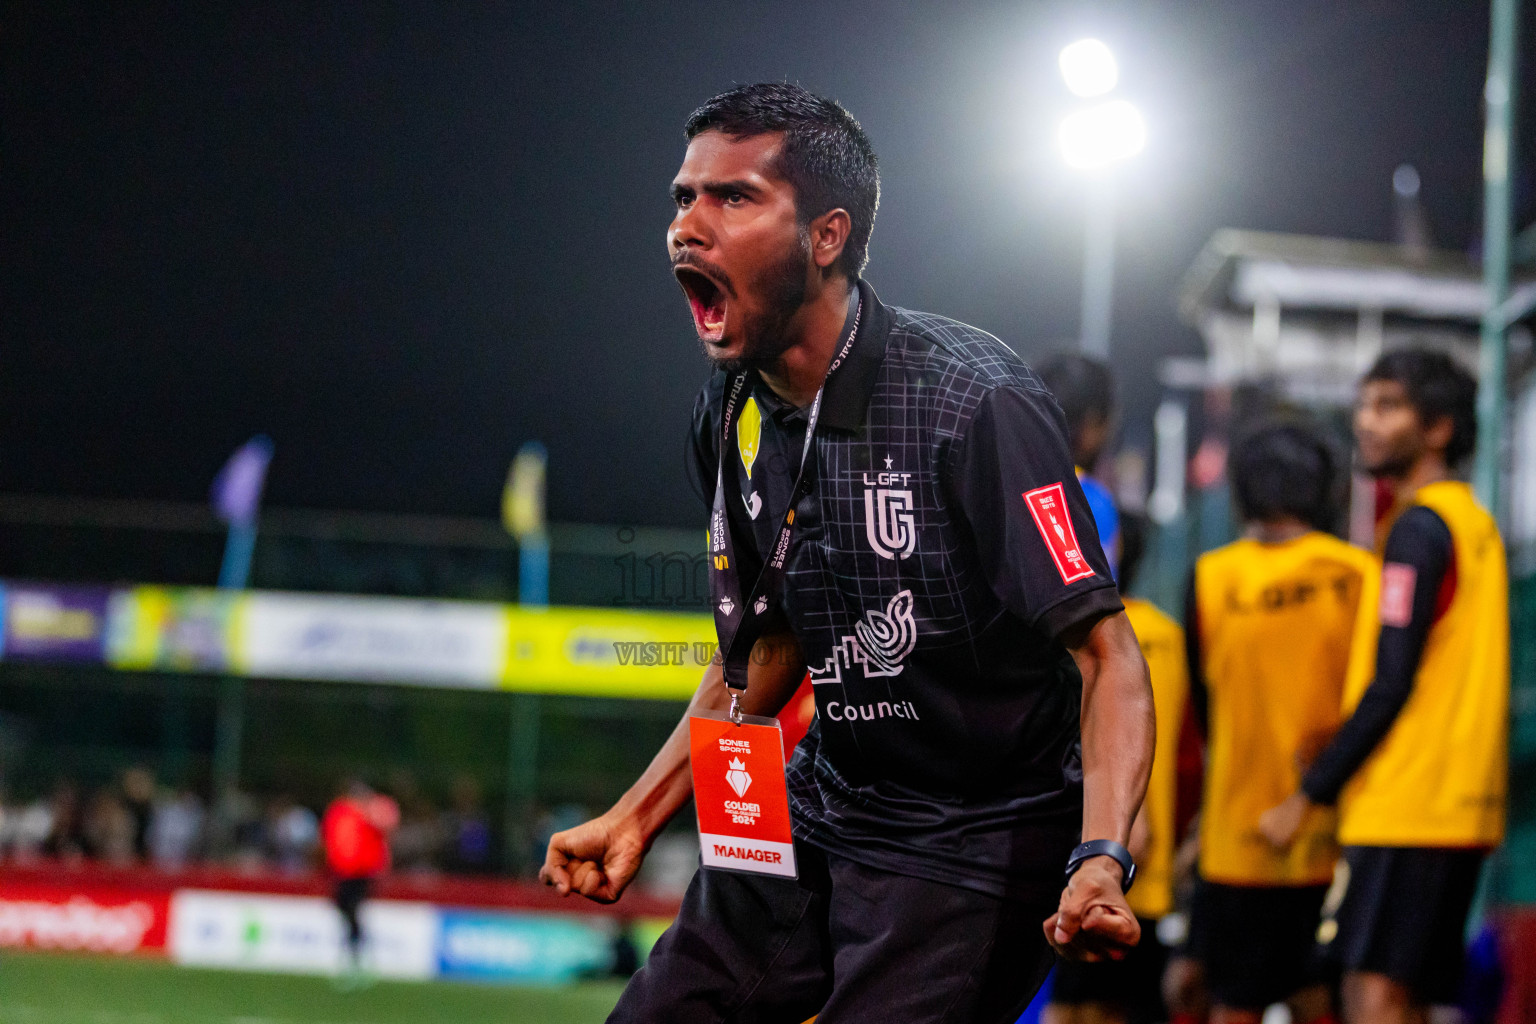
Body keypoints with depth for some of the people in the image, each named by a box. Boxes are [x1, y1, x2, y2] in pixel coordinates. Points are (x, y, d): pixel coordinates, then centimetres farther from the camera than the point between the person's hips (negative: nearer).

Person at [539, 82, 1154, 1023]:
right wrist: (637, 818, 15)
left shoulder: (975, 404, -21)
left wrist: (1101, 862, -37)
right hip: (817, 818, 7)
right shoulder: (731, 415, 2)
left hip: (975, 848, -7)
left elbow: (1106, 649, -22)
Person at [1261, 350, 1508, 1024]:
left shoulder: (1419, 527, -10)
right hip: (1462, 809, 10)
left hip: (1406, 808, -10)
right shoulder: (1475, 522, 18)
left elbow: (1391, 687, -16)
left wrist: (1309, 797, -11)